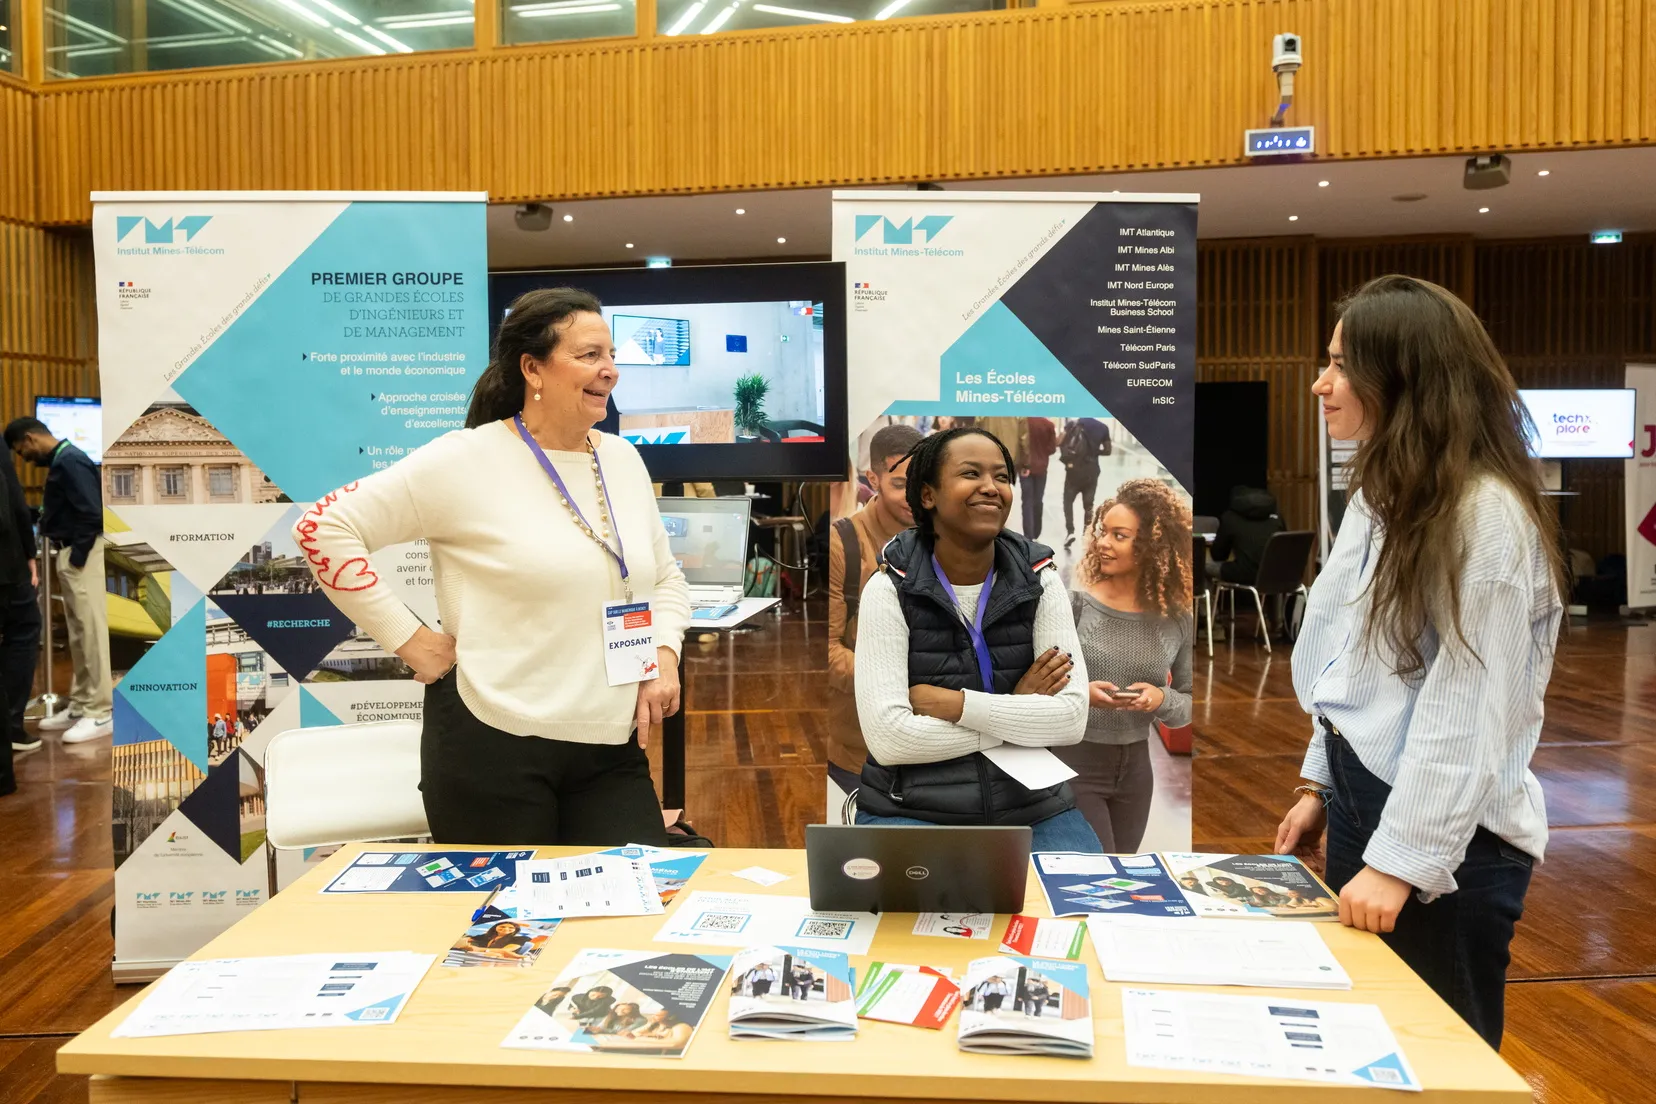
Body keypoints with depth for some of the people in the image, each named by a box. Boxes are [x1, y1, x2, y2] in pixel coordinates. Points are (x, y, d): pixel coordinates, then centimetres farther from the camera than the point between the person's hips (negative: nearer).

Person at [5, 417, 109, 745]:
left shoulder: (69, 461, -15)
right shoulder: (60, 461, 15)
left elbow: (93, 514, -22)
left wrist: (77, 557, -17)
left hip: (82, 555, -10)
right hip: (71, 554, 10)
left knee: (92, 632, -8)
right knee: (78, 635, 14)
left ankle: (100, 712, -5)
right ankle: (80, 706, 21)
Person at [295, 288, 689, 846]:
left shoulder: (624, 460, 10)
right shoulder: (467, 460, -9)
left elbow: (666, 577, 20)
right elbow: (325, 528, -9)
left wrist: (664, 654, 2)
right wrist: (408, 639, -11)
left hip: (612, 748, 5)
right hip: (494, 742, -5)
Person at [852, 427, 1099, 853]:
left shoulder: (1039, 581, 1)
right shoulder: (890, 590, -7)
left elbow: (1072, 717, -9)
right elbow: (887, 738, -17)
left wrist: (951, 703, -16)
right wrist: (1019, 711, -12)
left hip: (1033, 809, 3)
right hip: (912, 810, -2)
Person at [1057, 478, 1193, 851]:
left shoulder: (1176, 621, -3)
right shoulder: (1073, 606, -11)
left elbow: (1189, 703, 5)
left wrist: (1161, 699, -16)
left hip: (1135, 769, 4)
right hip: (1073, 764, -4)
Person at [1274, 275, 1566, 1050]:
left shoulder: (1487, 513, -19)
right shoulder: (1384, 493, 9)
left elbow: (1468, 710, -22)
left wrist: (1401, 860, -21)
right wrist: (1321, 786, 14)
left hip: (1445, 837, -8)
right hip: (1362, 793, 8)